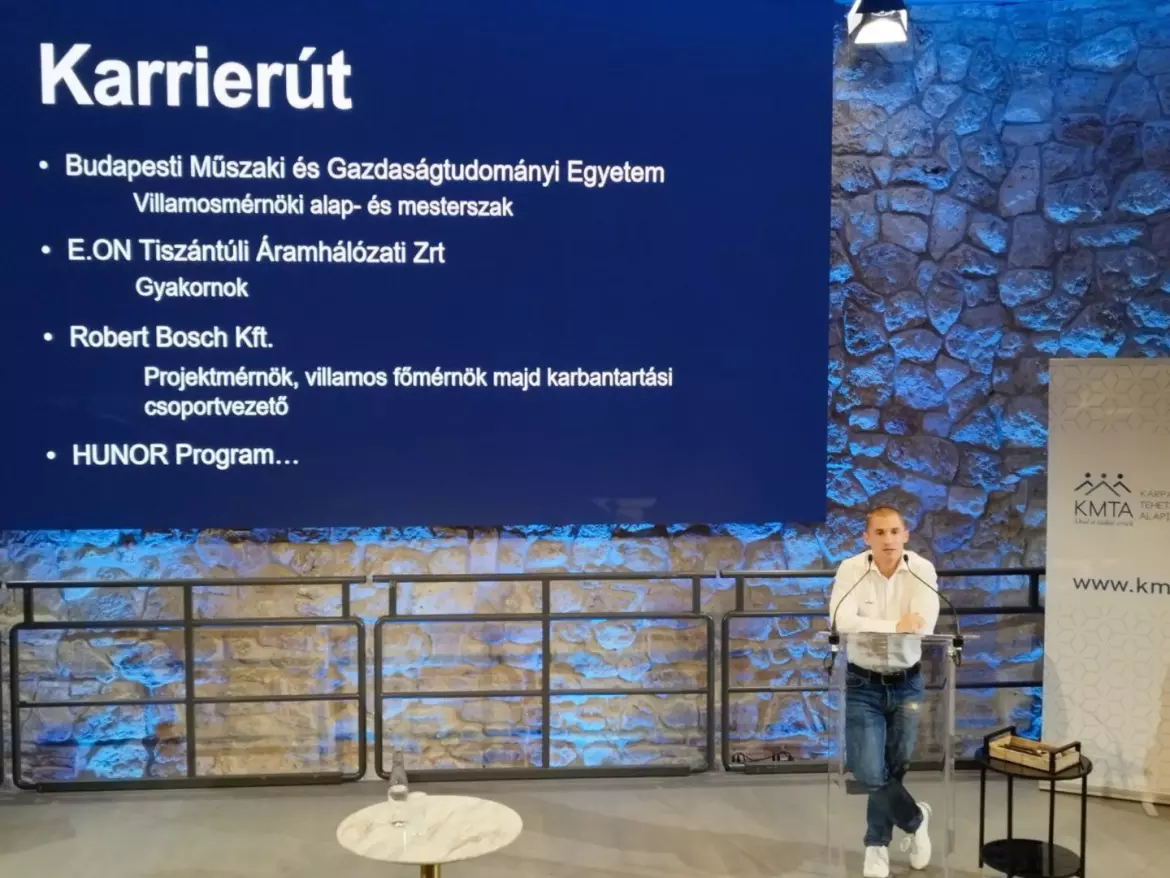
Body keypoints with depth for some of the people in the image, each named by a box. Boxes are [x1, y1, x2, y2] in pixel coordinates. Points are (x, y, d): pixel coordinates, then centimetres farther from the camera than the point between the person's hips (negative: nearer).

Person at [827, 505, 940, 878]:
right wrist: (896, 625, -25)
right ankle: (915, 819, 22)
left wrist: (870, 625, -20)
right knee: (868, 771, -7)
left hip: (907, 684, 1)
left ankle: (877, 846, 31)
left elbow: (925, 625, -22)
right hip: (863, 685, -1)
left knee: (893, 769, 10)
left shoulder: (922, 569, -9)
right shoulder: (851, 569, -12)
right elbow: (841, 621, -26)